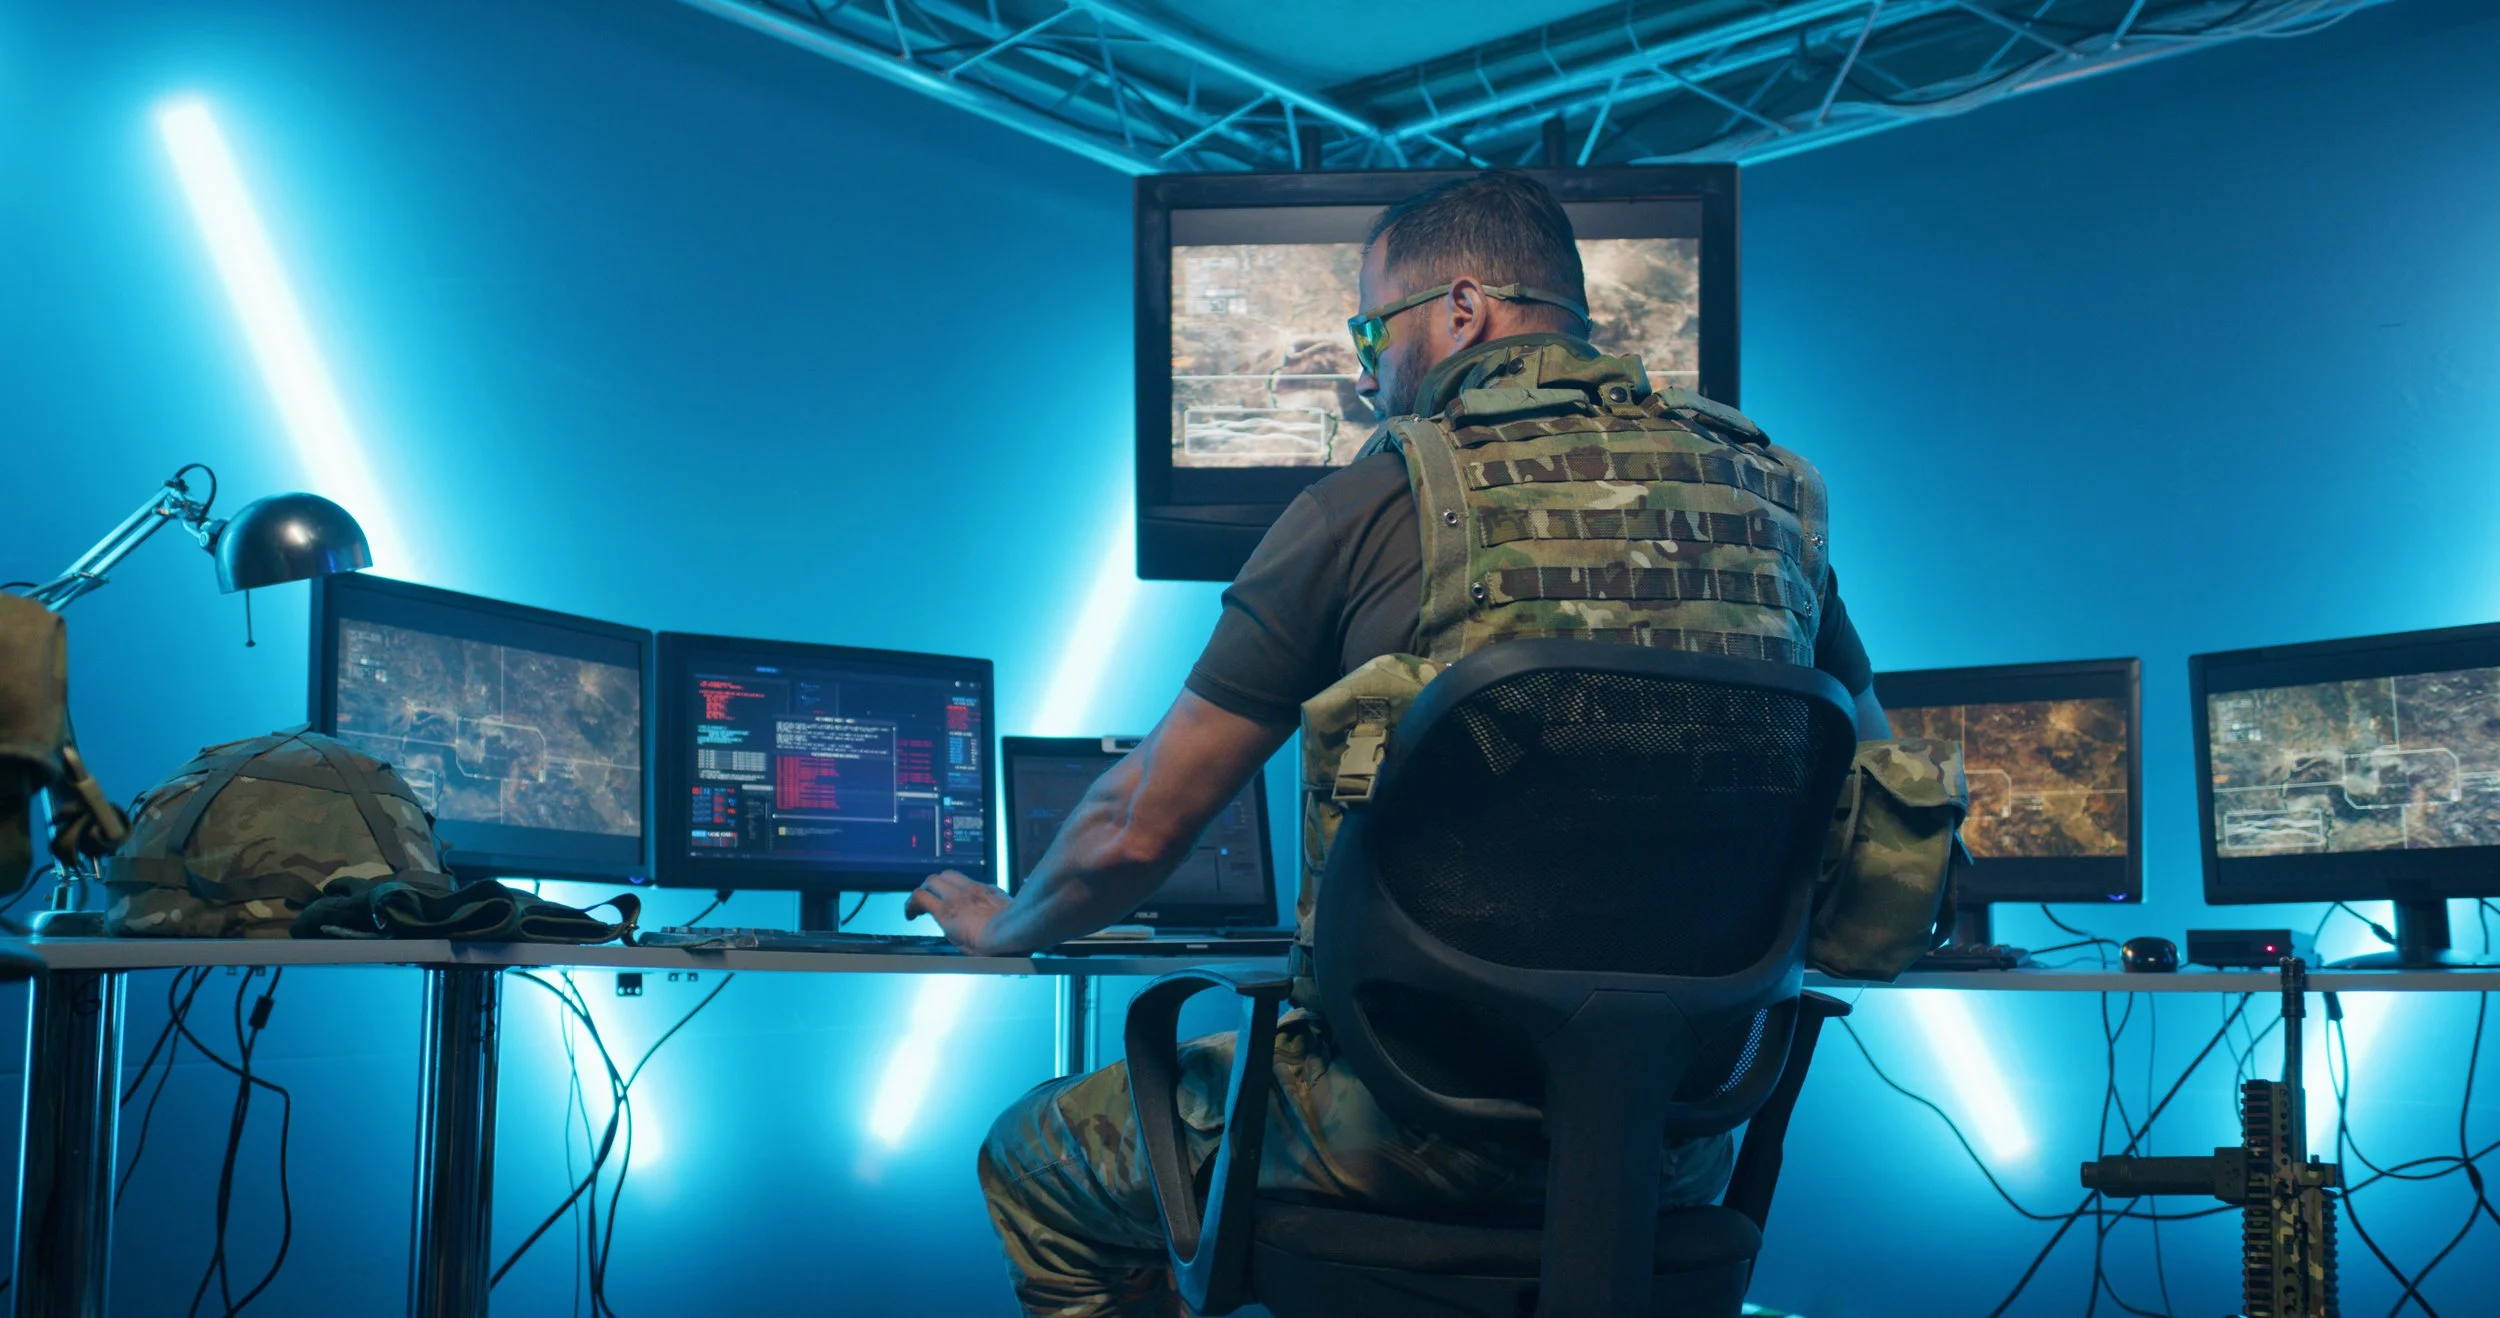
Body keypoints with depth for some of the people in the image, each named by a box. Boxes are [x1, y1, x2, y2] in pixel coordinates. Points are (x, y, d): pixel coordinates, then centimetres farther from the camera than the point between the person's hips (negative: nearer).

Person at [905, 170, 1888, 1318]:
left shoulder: (1370, 505, -7)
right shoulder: (1767, 493, 6)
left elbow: (1141, 826, -1)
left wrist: (1008, 924, 20)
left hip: (1435, 1119, -6)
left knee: (1036, 1157, 18)